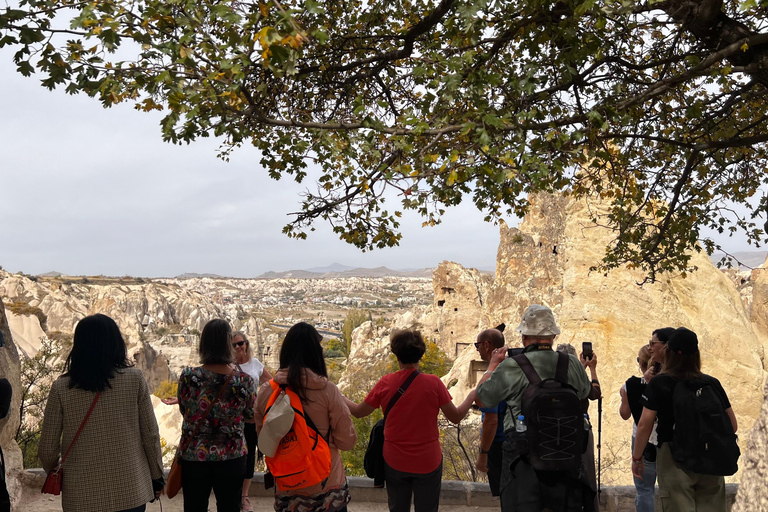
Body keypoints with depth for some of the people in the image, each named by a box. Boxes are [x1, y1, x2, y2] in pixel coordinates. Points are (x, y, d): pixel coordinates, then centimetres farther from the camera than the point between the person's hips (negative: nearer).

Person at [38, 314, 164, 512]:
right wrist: (156, 477, 9)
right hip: (131, 493, 0)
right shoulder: (134, 379, -9)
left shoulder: (61, 388, -7)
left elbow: (47, 449, -2)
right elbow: (151, 436, -5)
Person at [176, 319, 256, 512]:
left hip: (193, 455, 0)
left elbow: (184, 411, 4)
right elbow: (251, 417, 2)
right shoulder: (245, 381, -14)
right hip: (232, 457, 0)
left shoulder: (188, 376, -13)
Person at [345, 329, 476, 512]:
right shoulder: (433, 383, -15)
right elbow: (456, 417, -7)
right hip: (427, 462, -1)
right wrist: (472, 396, 11)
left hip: (394, 462, 2)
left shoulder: (385, 383, -11)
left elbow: (359, 412, 0)